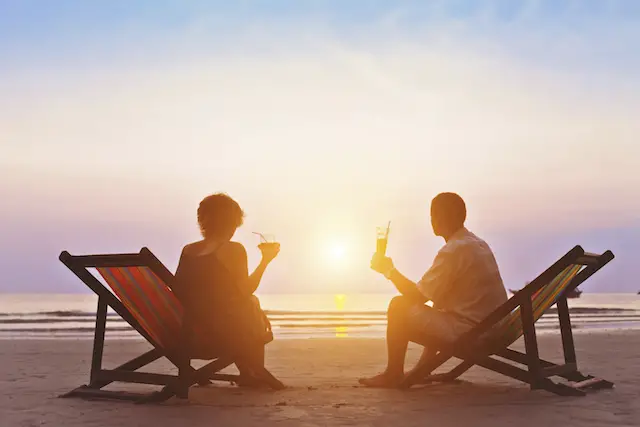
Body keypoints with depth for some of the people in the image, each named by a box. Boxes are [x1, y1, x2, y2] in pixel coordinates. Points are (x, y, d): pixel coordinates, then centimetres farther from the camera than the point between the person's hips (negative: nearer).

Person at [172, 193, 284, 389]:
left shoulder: (187, 250, 4)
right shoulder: (233, 249, -12)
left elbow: (177, 292, 9)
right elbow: (245, 291, -9)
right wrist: (265, 260, 1)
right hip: (225, 334, -6)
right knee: (253, 304, 26)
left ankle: (249, 373, 38)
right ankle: (255, 373, 39)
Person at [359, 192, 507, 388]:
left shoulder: (452, 251, -18)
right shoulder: (478, 243, 11)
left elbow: (417, 296, -13)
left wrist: (389, 270, 0)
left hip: (469, 332, -9)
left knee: (399, 305, -1)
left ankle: (393, 375, 10)